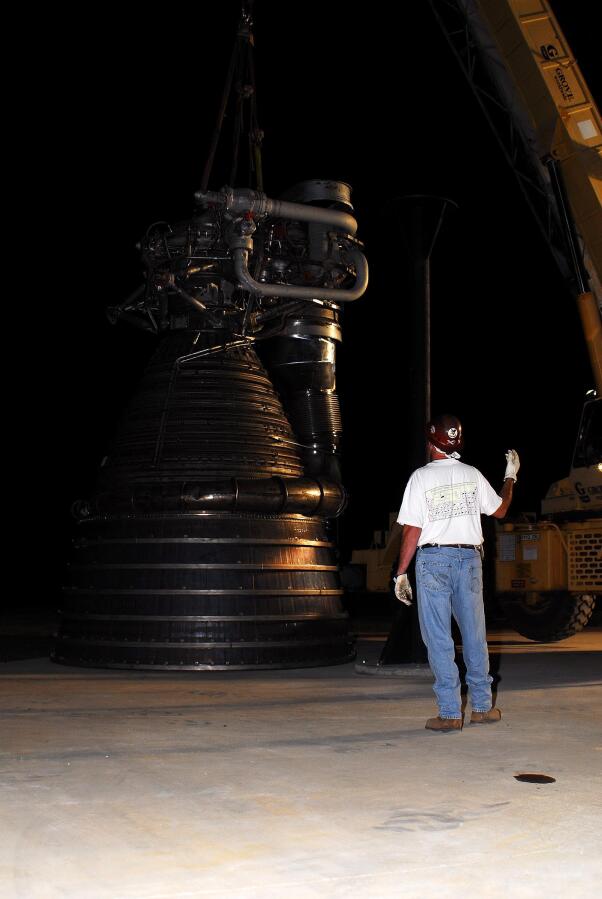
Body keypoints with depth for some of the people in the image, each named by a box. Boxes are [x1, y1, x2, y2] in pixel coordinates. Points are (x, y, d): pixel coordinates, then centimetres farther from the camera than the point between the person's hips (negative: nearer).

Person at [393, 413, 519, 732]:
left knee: (438, 638, 0)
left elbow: (412, 531, -8)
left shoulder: (421, 477, -5)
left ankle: (450, 713, 0)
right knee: (474, 634, 13)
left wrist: (401, 574, -2)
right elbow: (499, 510, 19)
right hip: (469, 558, 4)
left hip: (433, 559, -3)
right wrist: (510, 477, 34)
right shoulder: (473, 475, 5)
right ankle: (482, 706, 19)